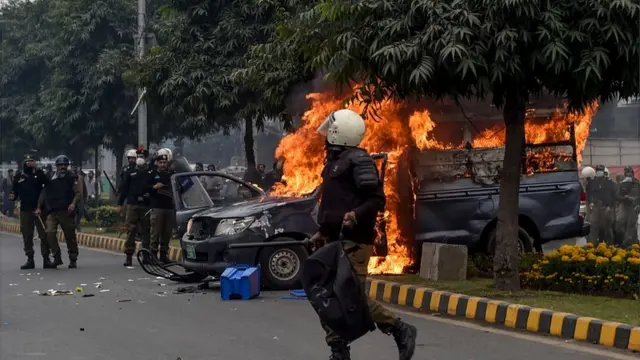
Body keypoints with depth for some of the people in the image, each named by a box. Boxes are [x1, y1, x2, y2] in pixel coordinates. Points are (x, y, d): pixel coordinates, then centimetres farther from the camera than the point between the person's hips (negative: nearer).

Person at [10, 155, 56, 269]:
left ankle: (46, 259, 3)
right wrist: (12, 196, -6)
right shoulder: (19, 176, 10)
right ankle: (30, 259, 12)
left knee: (44, 234, -2)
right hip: (25, 210, 2)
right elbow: (15, 191, 13)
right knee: (27, 236, 5)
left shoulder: (39, 173, 4)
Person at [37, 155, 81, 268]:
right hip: (52, 212, 2)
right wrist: (39, 207, 7)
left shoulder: (71, 178, 4)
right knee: (50, 233, -14)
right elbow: (44, 193, 16)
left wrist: (73, 203, -20)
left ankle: (73, 260, 14)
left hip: (66, 211, -2)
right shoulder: (50, 179, 12)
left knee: (70, 236, 3)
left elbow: (78, 193, -3)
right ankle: (57, 257, -4)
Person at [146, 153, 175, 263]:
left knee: (167, 232, 6)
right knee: (155, 232, -7)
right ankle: (153, 253, -5)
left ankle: (164, 254, 14)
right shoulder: (152, 174, 5)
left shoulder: (172, 174, 15)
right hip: (157, 207, -4)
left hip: (170, 206, 4)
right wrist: (154, 187, -16)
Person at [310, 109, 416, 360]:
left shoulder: (357, 160, -11)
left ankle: (400, 330, 3)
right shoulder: (335, 160, 19)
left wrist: (356, 215, -31)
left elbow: (376, 199, -16)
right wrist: (323, 231, 24)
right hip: (334, 240, 10)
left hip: (353, 241, -10)